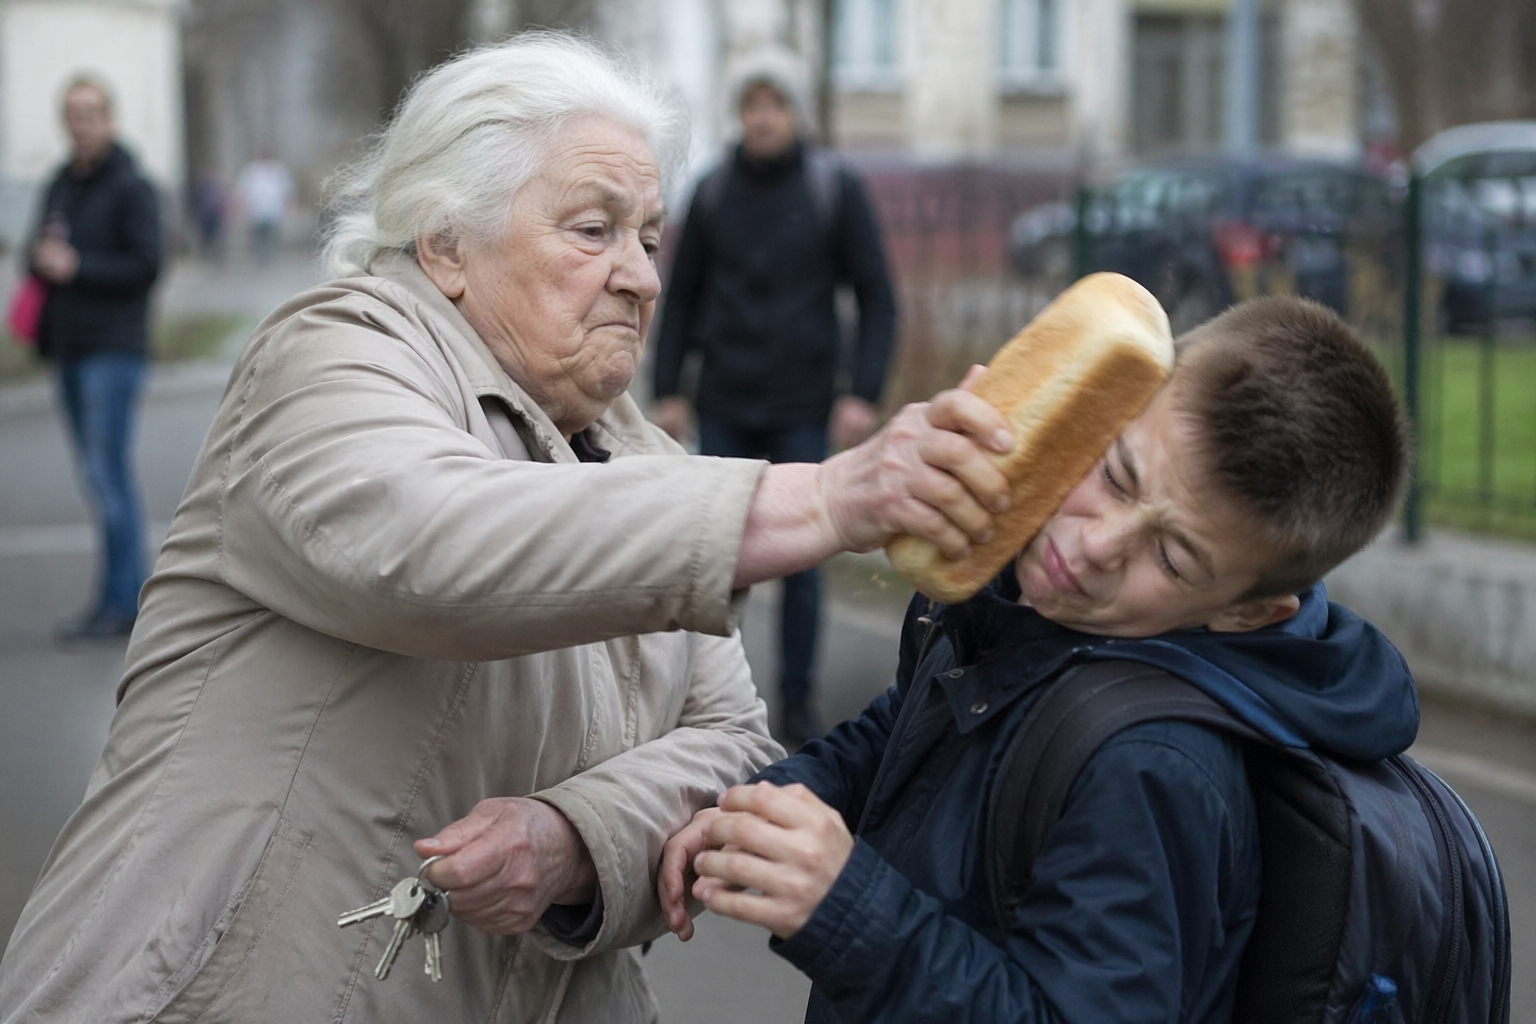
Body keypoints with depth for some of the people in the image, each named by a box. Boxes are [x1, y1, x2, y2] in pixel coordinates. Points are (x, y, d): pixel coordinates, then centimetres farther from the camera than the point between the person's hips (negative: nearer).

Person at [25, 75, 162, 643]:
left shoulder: (132, 187, -7)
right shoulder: (60, 186, 15)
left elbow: (146, 265, -13)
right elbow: (40, 256, 20)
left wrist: (76, 266, -16)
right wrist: (41, 259, -3)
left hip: (114, 347, -7)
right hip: (69, 346, 7)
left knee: (108, 472, -10)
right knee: (100, 473, 9)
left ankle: (123, 601, -6)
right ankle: (122, 595, 14)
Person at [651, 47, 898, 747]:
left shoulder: (835, 190, -1)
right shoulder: (713, 194, 5)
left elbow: (877, 299, 0)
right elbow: (681, 297, 12)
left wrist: (863, 394, -9)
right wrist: (668, 391, 6)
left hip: (800, 410, -2)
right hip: (724, 407, 2)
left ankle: (798, 706, 10)